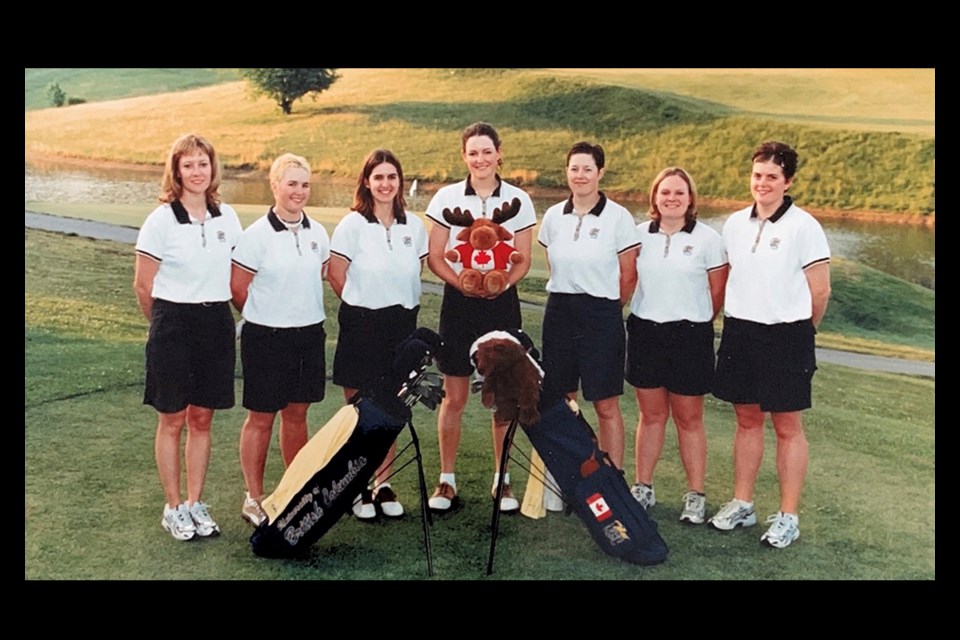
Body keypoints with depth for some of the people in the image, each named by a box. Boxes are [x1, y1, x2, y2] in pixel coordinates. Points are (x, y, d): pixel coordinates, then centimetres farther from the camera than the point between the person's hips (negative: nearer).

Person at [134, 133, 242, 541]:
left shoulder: (227, 217, 4)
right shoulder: (161, 221, -9)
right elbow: (143, 286, -3)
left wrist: (217, 312, 10)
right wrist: (165, 323, 6)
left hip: (217, 325, 4)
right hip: (173, 327, -4)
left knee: (202, 419, 11)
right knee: (172, 420, 6)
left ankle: (195, 503, 23)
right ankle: (173, 508, 19)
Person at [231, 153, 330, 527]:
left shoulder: (317, 232, 5)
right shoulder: (257, 235, -11)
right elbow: (238, 288, -7)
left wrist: (304, 312, 11)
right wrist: (268, 316, 3)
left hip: (310, 334, 5)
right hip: (266, 337, -5)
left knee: (297, 413, 15)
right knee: (261, 417, 5)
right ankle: (254, 499, 17)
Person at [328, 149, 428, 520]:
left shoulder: (413, 225, 5)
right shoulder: (352, 225, -6)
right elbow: (336, 275, -4)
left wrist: (401, 305, 9)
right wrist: (363, 305, 4)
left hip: (401, 325, 4)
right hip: (361, 326, -3)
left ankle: (383, 485, 23)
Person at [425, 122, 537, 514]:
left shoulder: (518, 200, 1)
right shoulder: (446, 198, 1)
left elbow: (523, 262, 3)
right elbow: (434, 258, 1)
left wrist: (500, 283, -16)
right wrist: (462, 282, -16)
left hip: (501, 304, 0)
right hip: (458, 302, 0)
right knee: (454, 396, 3)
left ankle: (502, 479, 19)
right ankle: (447, 480, 16)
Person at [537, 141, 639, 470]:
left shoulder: (618, 217, -6)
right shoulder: (553, 216, 6)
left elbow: (629, 276, -1)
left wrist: (606, 307, 7)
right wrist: (569, 298, 10)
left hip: (602, 316, -4)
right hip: (559, 313, 4)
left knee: (606, 406, 1)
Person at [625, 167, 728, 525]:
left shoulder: (707, 238, -2)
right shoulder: (639, 234, 4)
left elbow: (719, 291, 2)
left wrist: (696, 322, 7)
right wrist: (649, 313, 9)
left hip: (690, 336, -2)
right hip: (645, 332, 2)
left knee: (689, 419, 5)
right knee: (651, 415, 11)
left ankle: (695, 495, 15)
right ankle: (643, 488, 21)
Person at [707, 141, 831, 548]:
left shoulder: (803, 226, -9)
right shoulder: (735, 224, 6)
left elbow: (820, 291, -4)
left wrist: (798, 332, 6)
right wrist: (738, 320, 11)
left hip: (785, 337, -5)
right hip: (739, 333, 5)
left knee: (787, 427, 5)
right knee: (747, 420, 14)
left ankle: (788, 517, 14)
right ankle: (742, 504, 25)